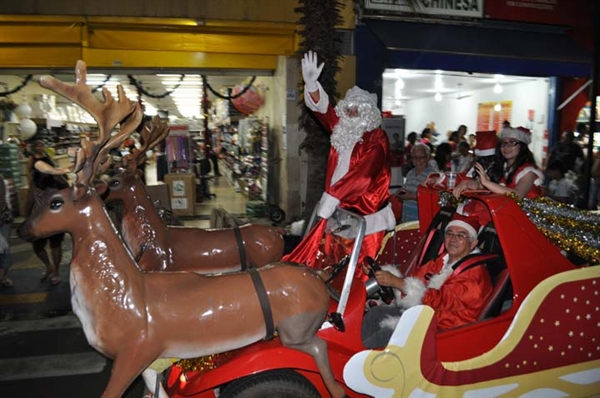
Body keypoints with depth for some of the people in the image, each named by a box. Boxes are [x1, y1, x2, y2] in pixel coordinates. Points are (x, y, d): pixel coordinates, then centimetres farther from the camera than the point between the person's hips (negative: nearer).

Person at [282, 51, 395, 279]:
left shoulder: (376, 139, -11)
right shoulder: (343, 130, 8)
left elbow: (362, 174, -20)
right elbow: (322, 108, 2)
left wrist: (331, 197, -24)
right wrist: (311, 83, -16)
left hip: (364, 212, -6)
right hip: (338, 206, 6)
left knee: (354, 270, 1)